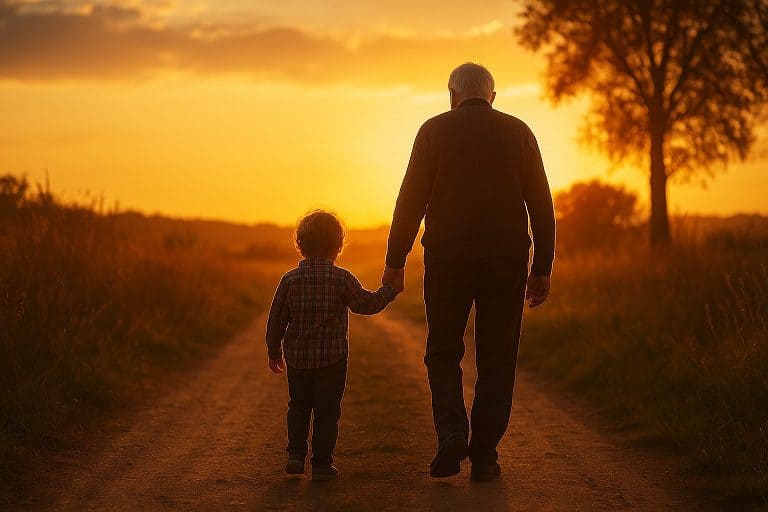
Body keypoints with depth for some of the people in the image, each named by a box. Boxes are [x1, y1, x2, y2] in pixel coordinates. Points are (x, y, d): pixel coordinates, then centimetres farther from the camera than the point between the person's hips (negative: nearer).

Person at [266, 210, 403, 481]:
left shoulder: (290, 279, -2)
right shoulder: (342, 279, -8)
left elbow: (276, 319, 3)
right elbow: (367, 304, 1)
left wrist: (274, 351, 15)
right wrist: (391, 289, 16)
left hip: (297, 357, 3)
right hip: (332, 357, -2)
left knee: (299, 406, 19)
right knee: (327, 410, 5)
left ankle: (296, 454, 11)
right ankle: (322, 463, 5)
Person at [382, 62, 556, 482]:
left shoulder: (435, 130, 3)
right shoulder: (518, 132, 8)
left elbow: (411, 199, -3)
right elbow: (541, 204, 4)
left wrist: (395, 261, 3)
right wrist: (542, 269, 8)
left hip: (447, 258, -1)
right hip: (506, 259, 1)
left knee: (443, 352, 13)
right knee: (496, 360, 9)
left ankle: (452, 433, -6)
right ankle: (484, 456, 7)